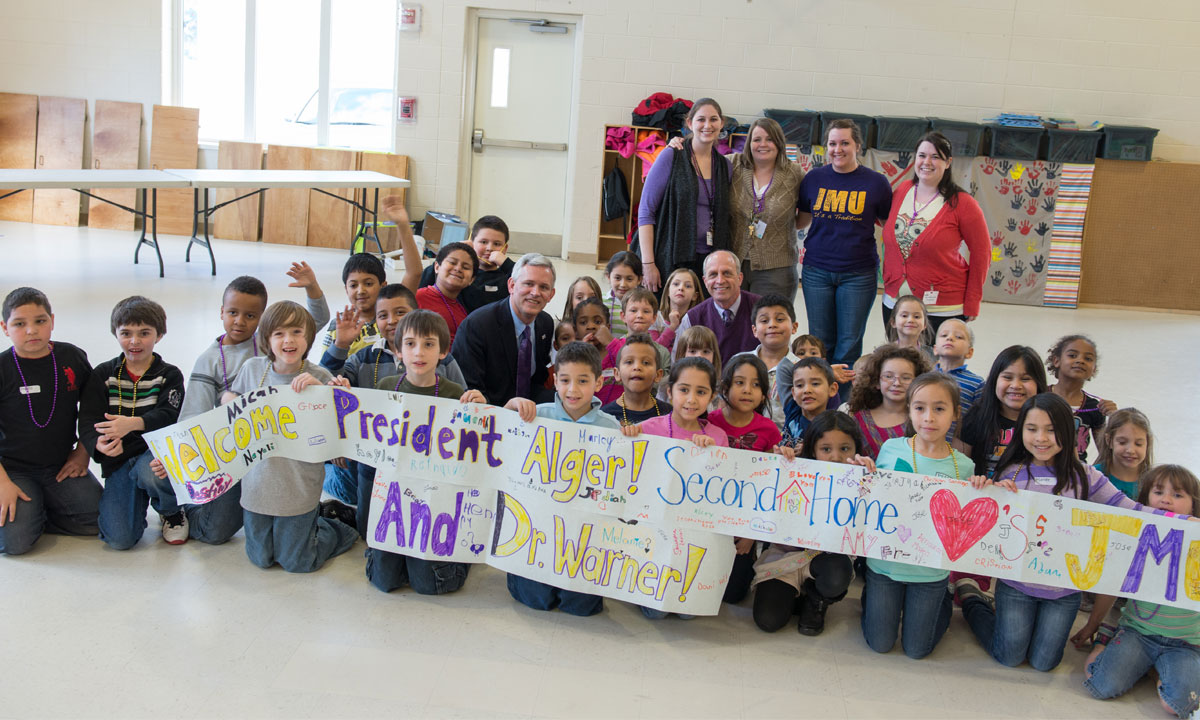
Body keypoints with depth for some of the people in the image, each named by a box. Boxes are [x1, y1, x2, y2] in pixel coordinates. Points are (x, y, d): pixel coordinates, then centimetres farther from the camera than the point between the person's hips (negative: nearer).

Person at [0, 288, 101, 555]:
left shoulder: (73, 357, -3)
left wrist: (82, 452, 4)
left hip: (62, 467, 3)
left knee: (102, 522, -10)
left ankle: (38, 513, 13)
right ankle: (23, 507, 12)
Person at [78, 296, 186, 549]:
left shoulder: (169, 375, 2)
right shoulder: (103, 375, 7)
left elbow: (168, 416, -13)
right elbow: (88, 422, -1)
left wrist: (133, 423, -33)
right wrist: (99, 445, -25)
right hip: (118, 461, 1)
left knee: (149, 472, -39)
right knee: (119, 538, -16)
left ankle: (172, 512, -3)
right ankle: (139, 501, 21)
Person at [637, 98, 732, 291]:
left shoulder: (725, 166, 12)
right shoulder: (671, 157, -1)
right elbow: (645, 211, -5)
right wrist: (648, 263, -12)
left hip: (709, 261, 4)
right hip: (671, 259, -4)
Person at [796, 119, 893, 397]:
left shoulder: (875, 183, -2)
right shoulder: (814, 179, 4)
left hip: (858, 274, -1)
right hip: (817, 271, 2)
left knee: (849, 345, 4)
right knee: (820, 342, 8)